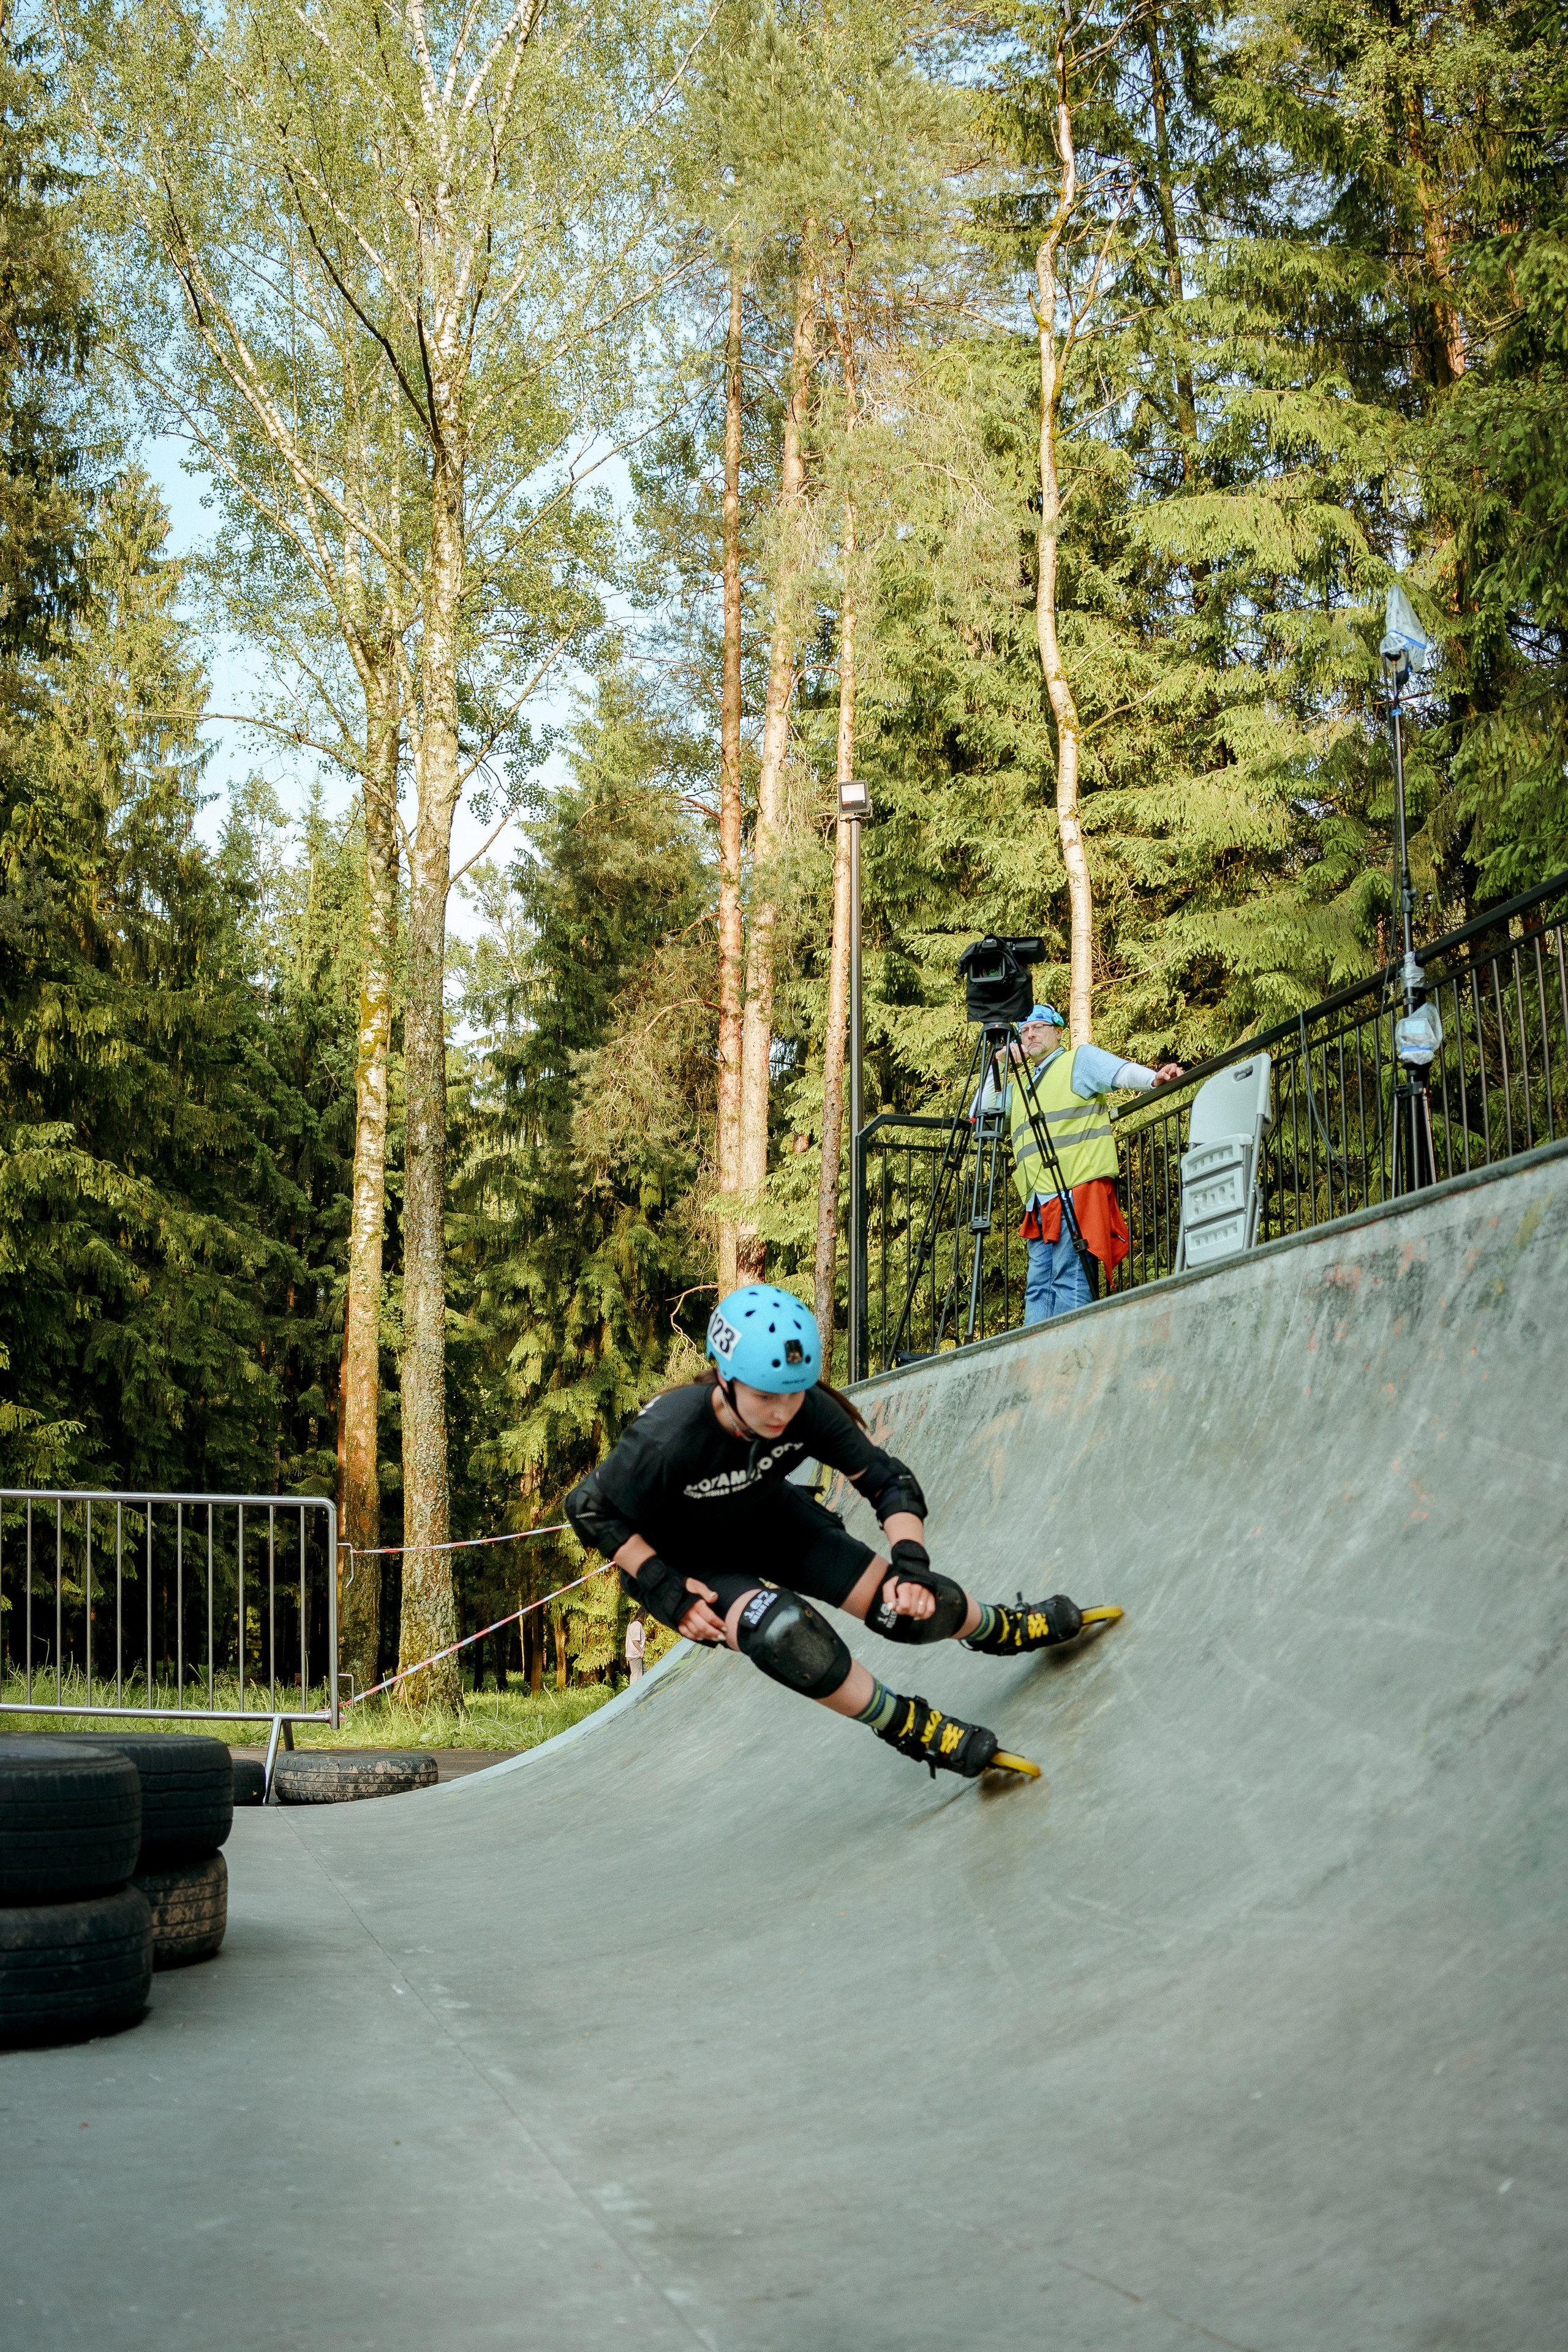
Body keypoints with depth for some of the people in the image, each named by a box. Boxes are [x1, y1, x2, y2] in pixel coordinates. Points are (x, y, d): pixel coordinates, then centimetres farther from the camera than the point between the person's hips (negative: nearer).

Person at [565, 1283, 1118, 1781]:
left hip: (769, 1520, 4)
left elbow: (889, 1482, -15)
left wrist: (910, 1563, -29)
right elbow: (593, 1510, -22)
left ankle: (1002, 1629, 32)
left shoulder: (808, 1412, -28)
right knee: (783, 1630, -34)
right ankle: (905, 1726, -12)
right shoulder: (667, 1439, -39)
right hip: (683, 1561, -4)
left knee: (912, 1605, -4)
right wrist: (665, 1589, -27)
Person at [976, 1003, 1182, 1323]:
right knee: (1039, 1285, 3)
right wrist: (999, 1068, 14)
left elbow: (1122, 1072, -8)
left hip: (1077, 1188, -8)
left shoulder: (1081, 1060, 8)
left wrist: (1154, 1078, -29)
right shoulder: (1019, 1086, 28)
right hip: (1040, 1200, 8)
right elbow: (979, 1114, 23)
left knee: (1069, 1279, -15)